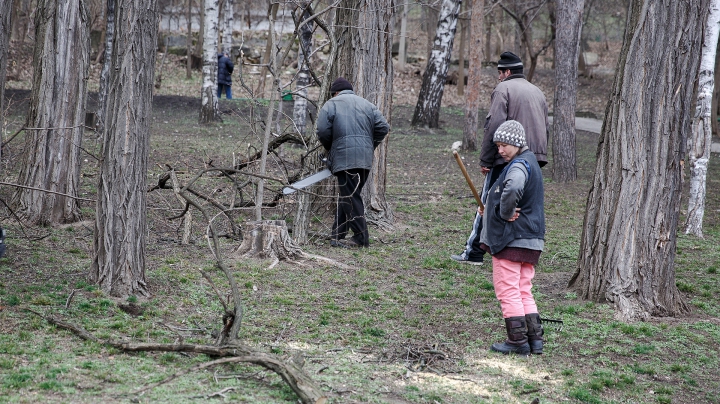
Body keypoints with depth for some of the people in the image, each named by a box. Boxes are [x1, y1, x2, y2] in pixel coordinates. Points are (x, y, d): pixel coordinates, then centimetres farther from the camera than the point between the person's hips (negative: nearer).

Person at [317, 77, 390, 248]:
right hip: (366, 158, 5)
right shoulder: (367, 104, 19)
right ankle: (338, 236, 13)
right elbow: (383, 127, 9)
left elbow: (323, 131, -4)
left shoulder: (331, 105, 6)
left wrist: (330, 150, 13)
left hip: (345, 159, -5)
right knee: (348, 196, 12)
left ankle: (361, 237, -5)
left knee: (350, 197, -2)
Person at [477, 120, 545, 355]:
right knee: (523, 292, 13)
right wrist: (490, 211, 17)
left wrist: (506, 213, -22)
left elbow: (512, 189, -40)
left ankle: (518, 340, 0)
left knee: (507, 290, -2)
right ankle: (535, 340, 11)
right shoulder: (530, 162, 17)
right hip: (531, 240, 10)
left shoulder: (518, 166, -15)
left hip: (511, 240, -10)